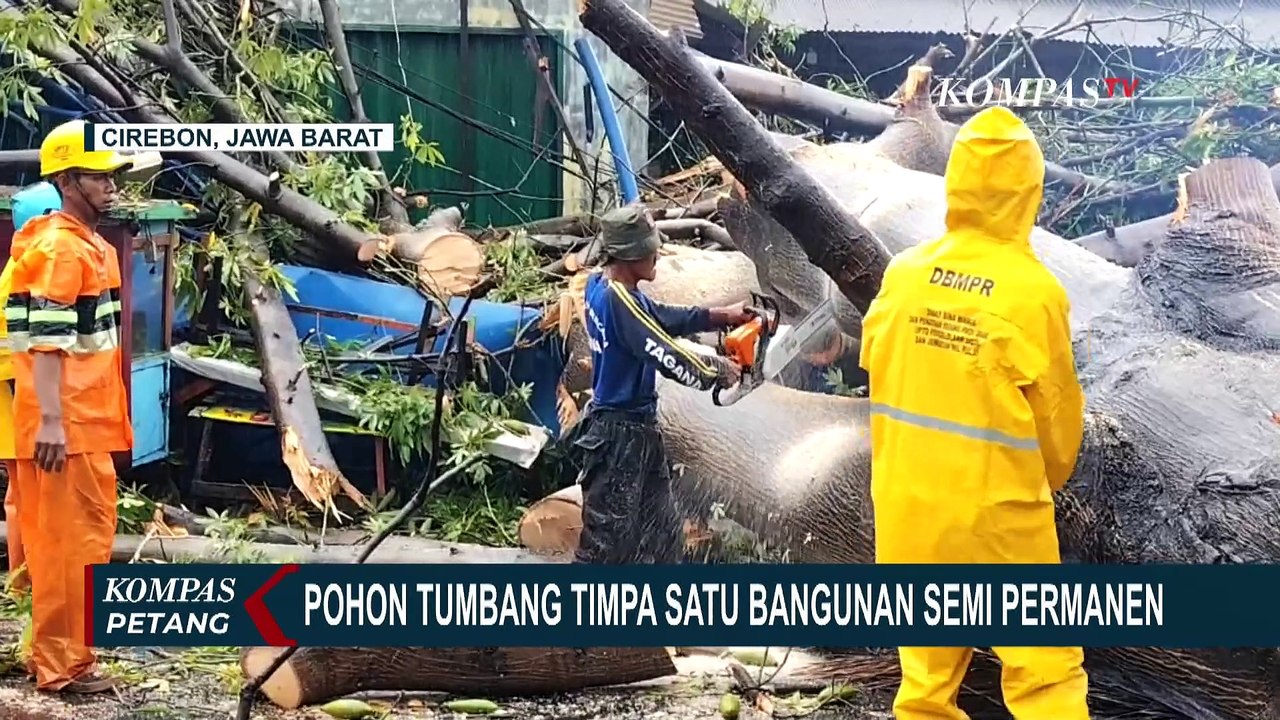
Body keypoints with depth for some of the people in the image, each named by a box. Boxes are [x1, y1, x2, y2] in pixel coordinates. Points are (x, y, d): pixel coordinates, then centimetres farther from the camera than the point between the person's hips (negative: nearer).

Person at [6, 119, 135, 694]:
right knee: (71, 539, -6)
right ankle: (62, 665, 0)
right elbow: (46, 340, -20)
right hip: (66, 425, -10)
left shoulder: (92, 245, 16)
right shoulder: (59, 248, -13)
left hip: (89, 420, 10)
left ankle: (64, 651, 23)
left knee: (83, 535, 14)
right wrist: (50, 420, -24)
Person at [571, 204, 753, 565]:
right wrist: (717, 369, -9)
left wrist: (720, 316, 12)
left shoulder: (603, 285, 5)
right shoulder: (616, 299, -24)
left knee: (662, 531, 18)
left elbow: (665, 318, 17)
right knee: (606, 536, -3)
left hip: (638, 429, 10)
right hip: (618, 434, -10)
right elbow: (666, 354, -25)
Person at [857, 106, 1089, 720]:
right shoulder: (1032, 291, -17)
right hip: (997, 511, -4)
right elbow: (1056, 414, -6)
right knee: (1044, 670, 7)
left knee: (927, 660, 19)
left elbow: (874, 364, 7)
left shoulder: (904, 272, -6)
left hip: (908, 502, 5)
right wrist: (1051, 475, 15)